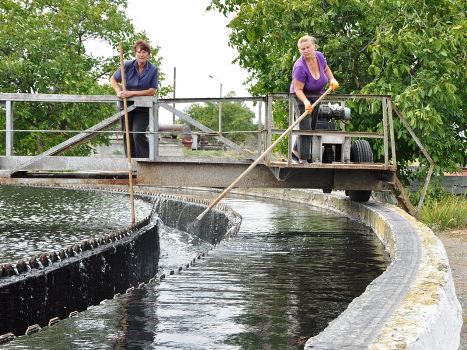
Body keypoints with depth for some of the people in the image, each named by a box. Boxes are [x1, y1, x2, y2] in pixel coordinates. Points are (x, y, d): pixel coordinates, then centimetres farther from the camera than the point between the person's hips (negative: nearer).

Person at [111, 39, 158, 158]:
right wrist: (118, 92, -11)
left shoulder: (153, 70, -9)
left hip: (143, 109, -3)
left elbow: (152, 91, -11)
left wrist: (132, 93, -18)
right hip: (126, 106, 3)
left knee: (138, 134, -17)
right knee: (127, 135, 8)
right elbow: (113, 79, 8)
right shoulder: (128, 66, -6)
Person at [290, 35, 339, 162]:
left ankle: (296, 150, 32)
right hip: (302, 96, -7)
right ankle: (303, 158, -10)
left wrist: (332, 79, -9)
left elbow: (326, 69, 9)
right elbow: (298, 89, -29)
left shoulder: (319, 56, -14)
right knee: (305, 127, -15)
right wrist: (305, 102, -46)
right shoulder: (300, 67, -33)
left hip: (317, 95, 7)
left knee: (312, 125, 16)